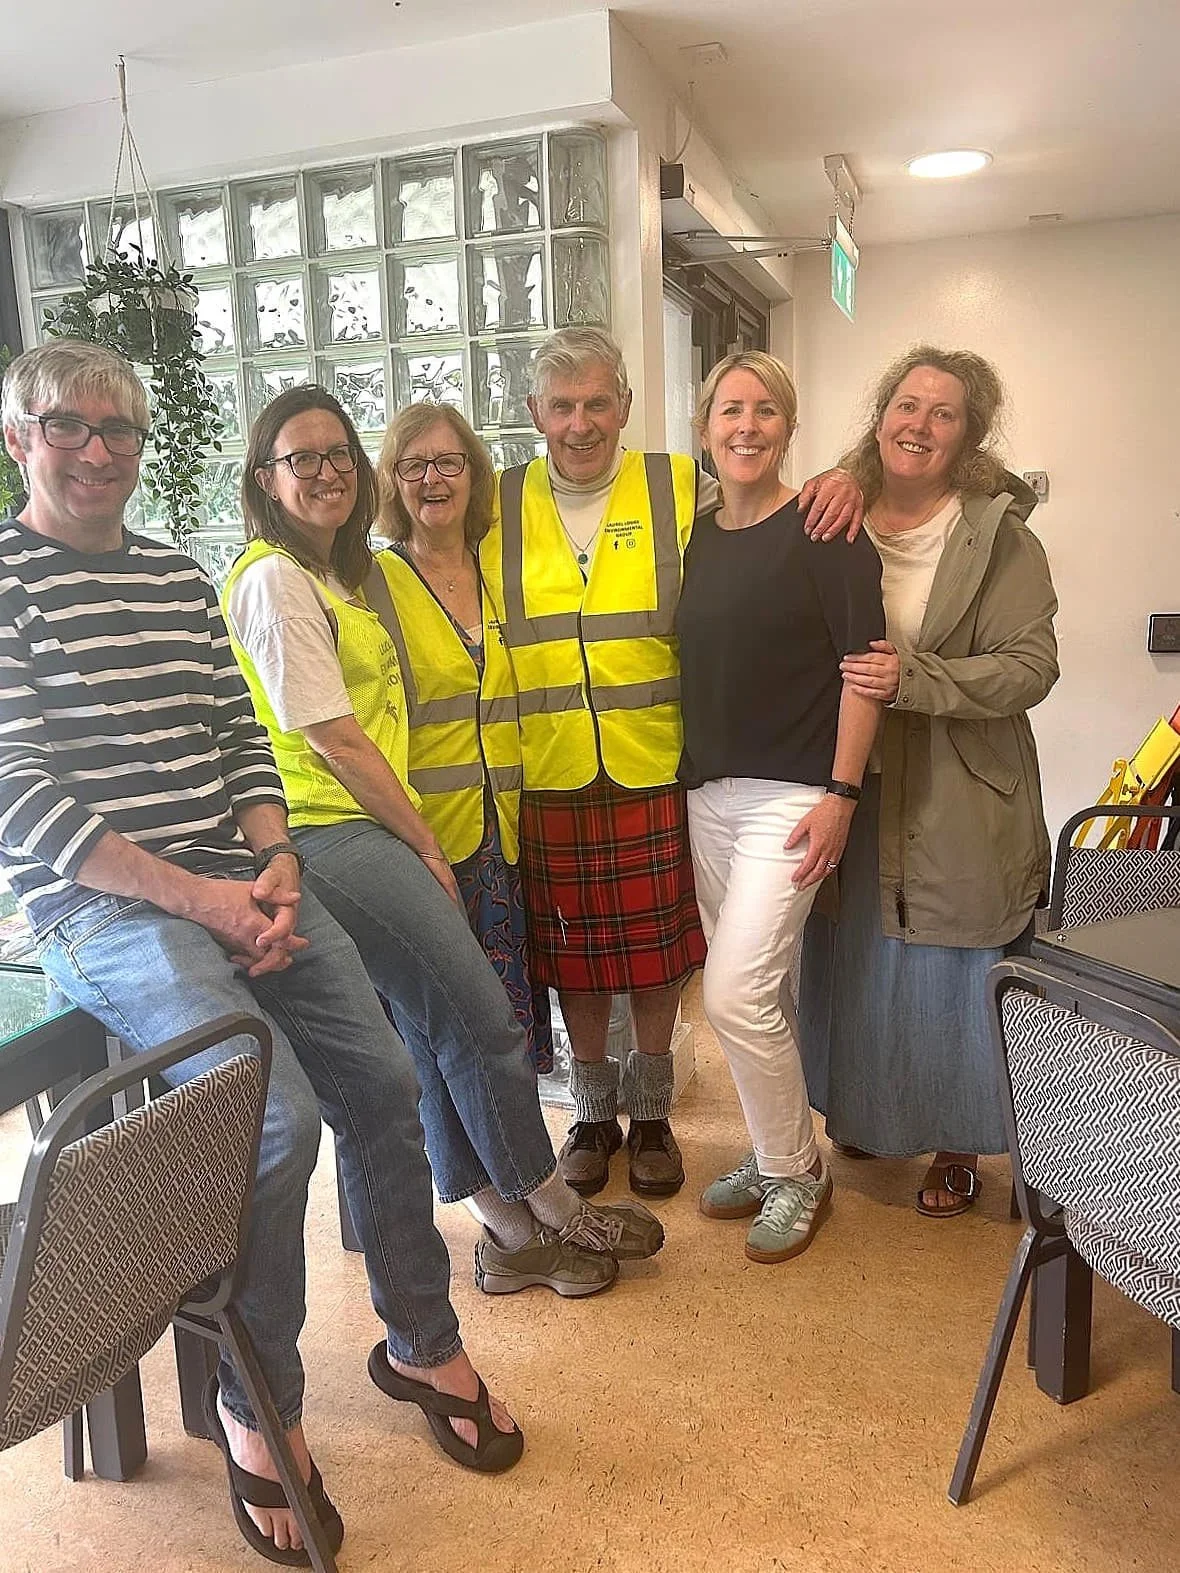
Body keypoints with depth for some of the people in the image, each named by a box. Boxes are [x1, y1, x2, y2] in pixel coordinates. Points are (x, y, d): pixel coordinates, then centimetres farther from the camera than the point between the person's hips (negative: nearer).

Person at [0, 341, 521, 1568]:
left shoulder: (180, 579, 15)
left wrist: (271, 863, -6)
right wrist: (196, 899, -17)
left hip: (234, 883, 6)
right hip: (101, 906, -5)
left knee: (383, 1083, -3)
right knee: (279, 1114, -22)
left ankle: (422, 1344, 21)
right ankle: (254, 1399, 5)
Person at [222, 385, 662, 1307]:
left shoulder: (348, 573, 19)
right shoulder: (273, 579, -10)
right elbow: (335, 739, -13)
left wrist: (420, 843, 11)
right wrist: (429, 848, -7)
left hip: (372, 826, 9)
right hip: (330, 834, -9)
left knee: (437, 1036, 9)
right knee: (487, 1021, -7)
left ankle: (511, 1235, 17)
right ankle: (558, 1215, 10)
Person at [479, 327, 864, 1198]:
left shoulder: (681, 489, 2)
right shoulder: (499, 507, 6)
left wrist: (837, 481, -9)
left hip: (657, 772, -1)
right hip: (546, 779, 1)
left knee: (658, 951, 10)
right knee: (573, 954, 13)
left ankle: (651, 1112, 32)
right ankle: (593, 1111, 34)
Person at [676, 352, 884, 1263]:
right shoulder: (696, 537, 11)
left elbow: (863, 663, -11)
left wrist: (842, 791, -16)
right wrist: (683, 776, 12)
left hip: (792, 795, -6)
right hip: (707, 793, 6)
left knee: (736, 994, -10)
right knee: (760, 994, 13)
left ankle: (797, 1173, 12)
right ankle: (775, 1158, 30)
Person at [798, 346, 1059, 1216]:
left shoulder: (1000, 535, -7)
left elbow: (1031, 665, -13)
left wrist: (912, 680, -24)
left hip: (961, 809, -3)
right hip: (852, 795, 4)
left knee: (953, 977, 7)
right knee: (857, 969, 14)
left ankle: (957, 1147, 28)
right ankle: (867, 1116, 37)